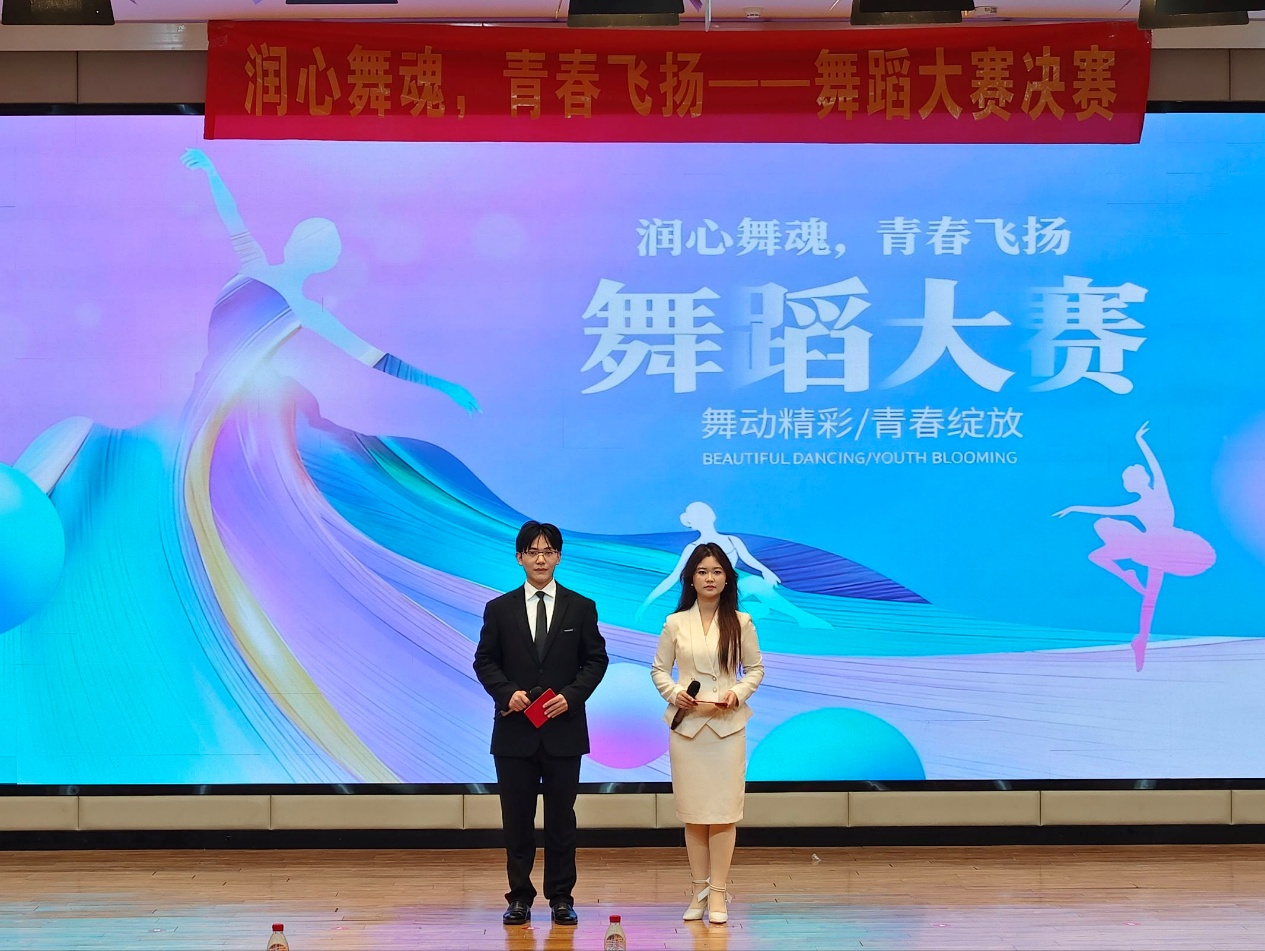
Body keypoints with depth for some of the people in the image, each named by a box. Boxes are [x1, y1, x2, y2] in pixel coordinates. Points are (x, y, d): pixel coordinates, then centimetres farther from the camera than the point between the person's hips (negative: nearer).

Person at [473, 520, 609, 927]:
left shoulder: (581, 607, 4)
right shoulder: (499, 609, 5)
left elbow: (595, 660, 3)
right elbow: (485, 662, 5)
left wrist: (571, 695, -12)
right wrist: (508, 692, -12)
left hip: (564, 729, 0)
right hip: (515, 730, 0)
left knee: (561, 817, 5)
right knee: (517, 818, 4)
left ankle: (561, 897, 12)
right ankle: (520, 897, 12)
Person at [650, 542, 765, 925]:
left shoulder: (741, 623, 3)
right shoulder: (675, 624, 4)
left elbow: (755, 668, 8)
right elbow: (659, 669, 9)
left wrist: (737, 693, -10)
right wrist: (673, 692, -9)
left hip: (727, 724, -1)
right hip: (686, 724, 1)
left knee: (723, 810, -3)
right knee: (692, 811, 4)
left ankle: (718, 893, 1)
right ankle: (699, 889, 13)